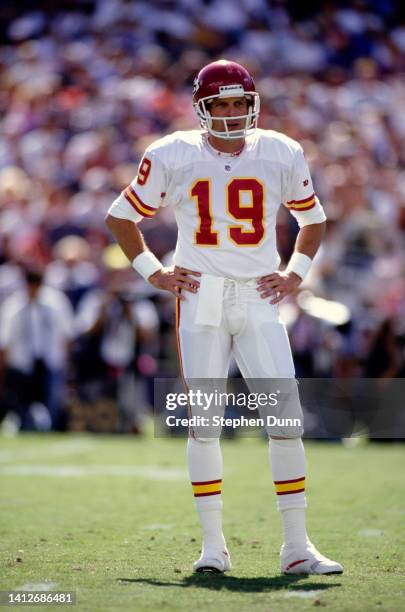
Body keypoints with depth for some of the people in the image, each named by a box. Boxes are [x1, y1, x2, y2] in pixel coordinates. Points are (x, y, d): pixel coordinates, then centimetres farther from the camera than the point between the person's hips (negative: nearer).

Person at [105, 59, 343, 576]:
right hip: (200, 299, -1)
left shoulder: (281, 154, 5)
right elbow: (121, 216, 12)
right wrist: (153, 272, 4)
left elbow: (313, 219, 21)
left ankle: (296, 547, 0)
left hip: (259, 301, 1)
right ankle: (212, 547, 6)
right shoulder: (173, 156, 0)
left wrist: (294, 275, 8)